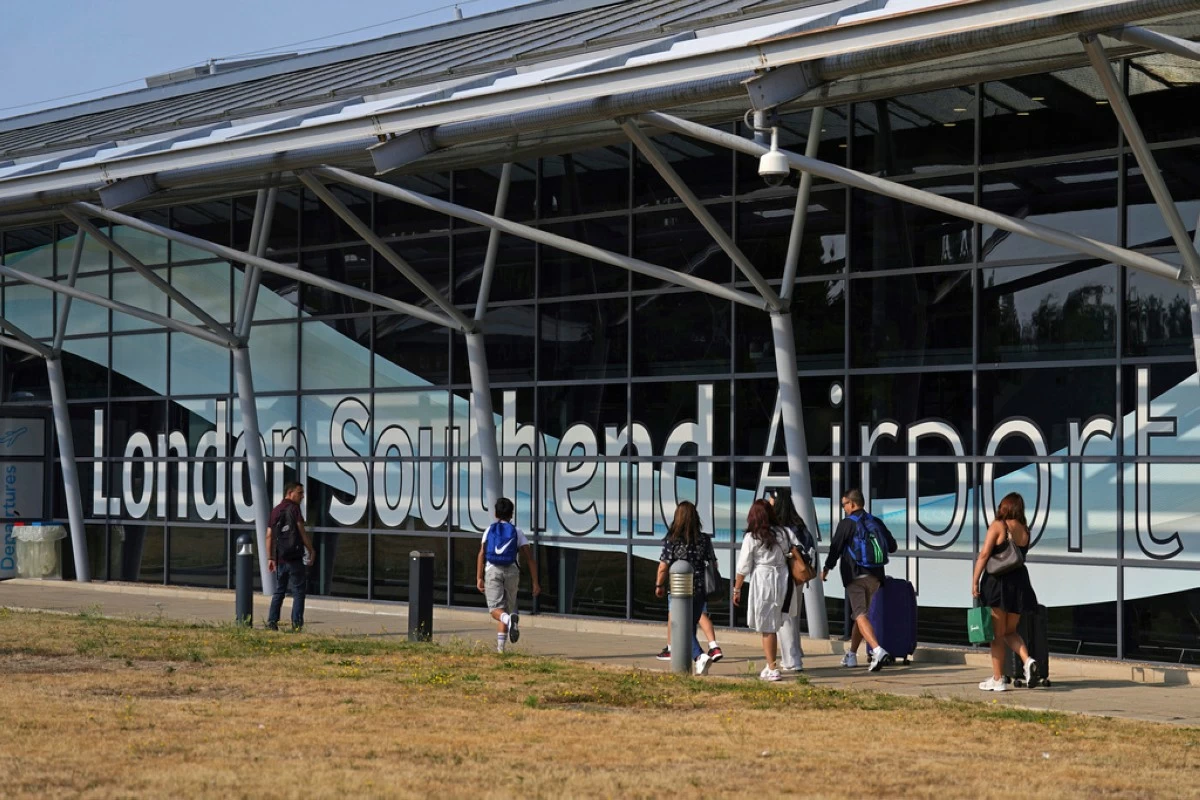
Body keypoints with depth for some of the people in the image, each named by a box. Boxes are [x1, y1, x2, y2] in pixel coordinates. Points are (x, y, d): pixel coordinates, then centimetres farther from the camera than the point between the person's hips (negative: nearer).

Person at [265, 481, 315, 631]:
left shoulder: (275, 511, 14)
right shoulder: (294, 508, -6)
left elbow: (269, 536, 12)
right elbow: (302, 532, -10)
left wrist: (270, 558, 15)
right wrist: (311, 551, -3)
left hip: (280, 559, 6)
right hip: (295, 557, -6)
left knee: (279, 591, 13)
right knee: (298, 591, 0)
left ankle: (271, 622, 7)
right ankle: (296, 623, -5)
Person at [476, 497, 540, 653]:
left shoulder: (489, 530, 11)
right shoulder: (517, 532, 11)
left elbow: (481, 554, -1)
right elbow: (529, 558, 4)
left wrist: (479, 578, -2)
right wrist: (535, 582, 5)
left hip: (492, 570, -1)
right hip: (511, 571, 1)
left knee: (496, 609, -7)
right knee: (507, 608, 12)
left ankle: (509, 619, -41)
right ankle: (500, 647, 5)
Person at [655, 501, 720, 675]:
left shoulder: (672, 540, -11)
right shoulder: (704, 540, -2)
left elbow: (663, 566, -10)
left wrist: (659, 585, 6)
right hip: (700, 589, 4)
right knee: (692, 624, 19)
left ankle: (699, 656, -16)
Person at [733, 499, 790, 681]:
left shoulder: (751, 538, -8)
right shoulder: (781, 533, 6)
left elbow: (743, 567, -7)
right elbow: (788, 553, 12)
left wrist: (737, 589, 2)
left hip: (762, 580, -5)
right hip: (781, 579, 5)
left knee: (766, 628, 1)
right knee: (773, 626, 16)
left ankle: (772, 669, 0)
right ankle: (770, 665, 21)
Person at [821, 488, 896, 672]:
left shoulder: (846, 524, -6)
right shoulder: (877, 523, 10)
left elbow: (835, 548, -6)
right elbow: (892, 546, 13)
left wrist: (826, 569, 8)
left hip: (854, 576, -6)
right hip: (874, 576, 6)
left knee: (859, 615, -10)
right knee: (860, 614, 18)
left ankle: (877, 650, -31)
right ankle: (851, 654, 27)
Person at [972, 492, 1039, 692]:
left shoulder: (998, 526, -6)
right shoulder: (1024, 530, 10)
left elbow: (984, 554, -12)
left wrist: (975, 581, -11)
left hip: (997, 581, -5)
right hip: (1019, 582, 5)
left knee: (997, 633, 2)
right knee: (1010, 631, 17)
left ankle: (998, 679, 3)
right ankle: (1027, 660, -8)